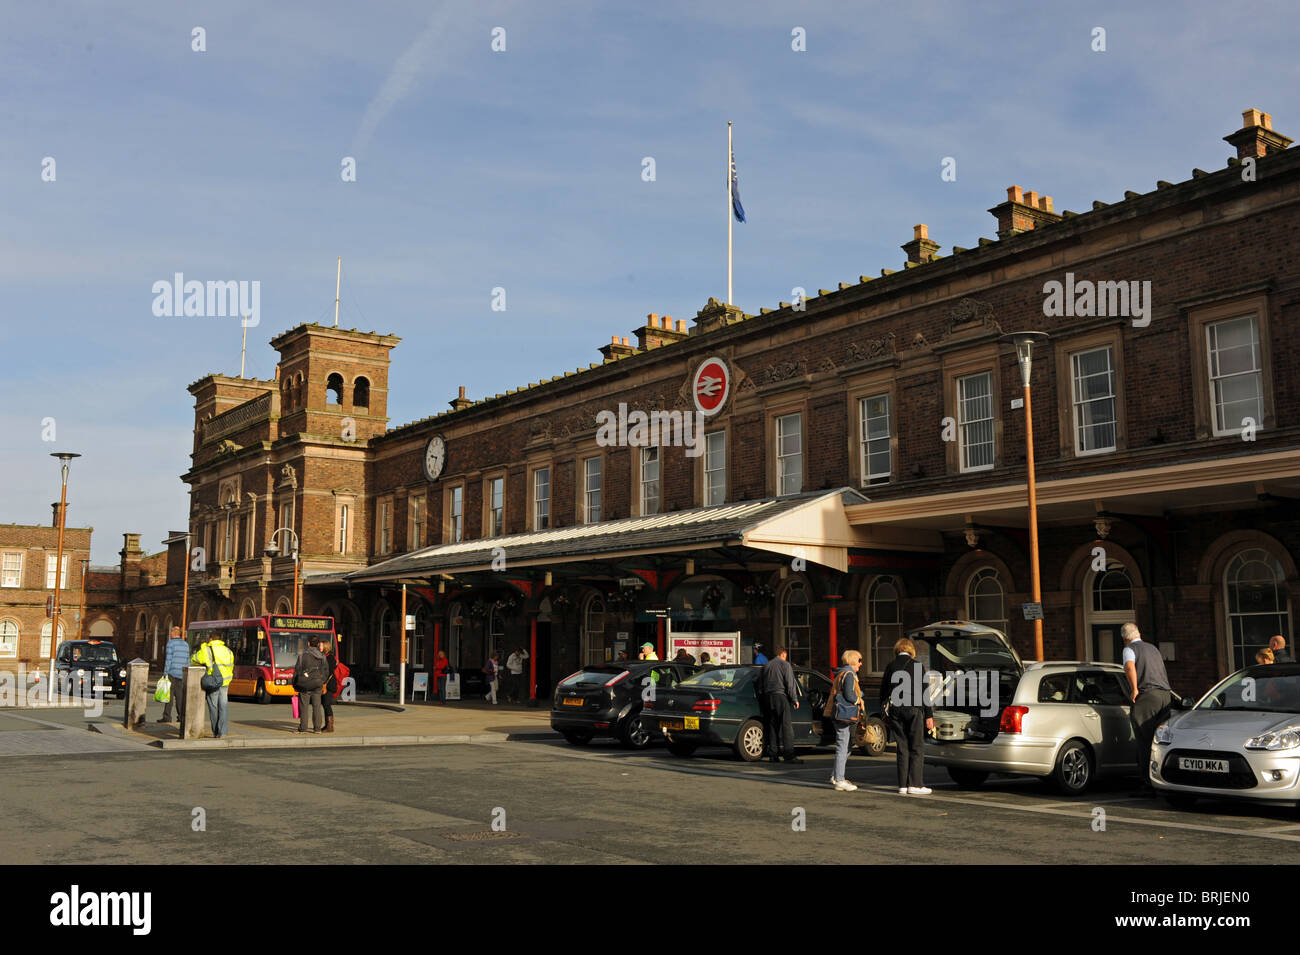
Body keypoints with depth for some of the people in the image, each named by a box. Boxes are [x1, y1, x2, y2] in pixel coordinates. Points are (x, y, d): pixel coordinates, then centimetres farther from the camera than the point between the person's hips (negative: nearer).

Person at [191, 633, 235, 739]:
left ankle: (216, 732, 16)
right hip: (225, 682, 3)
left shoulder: (206, 650, -2)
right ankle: (222, 732, -6)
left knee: (213, 707, 8)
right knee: (223, 706, 2)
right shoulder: (228, 651, 11)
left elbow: (193, 660, 9)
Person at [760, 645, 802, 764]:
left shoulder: (767, 665, 16)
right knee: (786, 726, -7)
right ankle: (789, 755, -13)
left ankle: (772, 754, 9)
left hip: (768, 697, 6)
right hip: (781, 696, -6)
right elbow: (790, 683, -8)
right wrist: (794, 699, -4)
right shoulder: (785, 665, -3)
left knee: (772, 726, 10)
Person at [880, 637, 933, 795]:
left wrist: (886, 711, 17)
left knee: (902, 748, 9)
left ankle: (902, 785, 7)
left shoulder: (890, 667, 7)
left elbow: (883, 691, 9)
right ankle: (914, 784, -2)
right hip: (914, 710, -4)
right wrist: (929, 715, -5)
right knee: (917, 747, 3)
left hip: (894, 710, 4)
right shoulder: (917, 666, -3)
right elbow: (924, 693, -6)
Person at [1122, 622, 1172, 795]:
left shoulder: (1129, 649, 3)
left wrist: (1135, 690, -14)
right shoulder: (1153, 648, 25)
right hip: (1166, 695, 7)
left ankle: (1148, 784, -8)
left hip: (1147, 696, -7)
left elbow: (1130, 666, -19)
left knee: (1146, 743, -6)